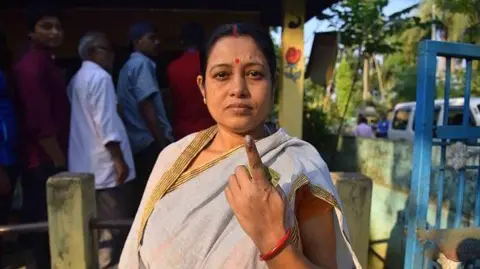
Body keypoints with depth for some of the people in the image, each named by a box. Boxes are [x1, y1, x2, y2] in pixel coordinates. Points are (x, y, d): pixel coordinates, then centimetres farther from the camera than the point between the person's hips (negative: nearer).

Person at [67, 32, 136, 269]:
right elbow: (105, 121, -19)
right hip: (104, 164, -9)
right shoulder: (100, 77, -12)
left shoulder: (76, 79, 16)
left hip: (85, 165, 9)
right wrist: (119, 158, -17)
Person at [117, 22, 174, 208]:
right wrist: (163, 143, -18)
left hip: (138, 140, 9)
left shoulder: (128, 66, 19)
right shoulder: (142, 64, -9)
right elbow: (146, 106, -18)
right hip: (150, 140, -9)